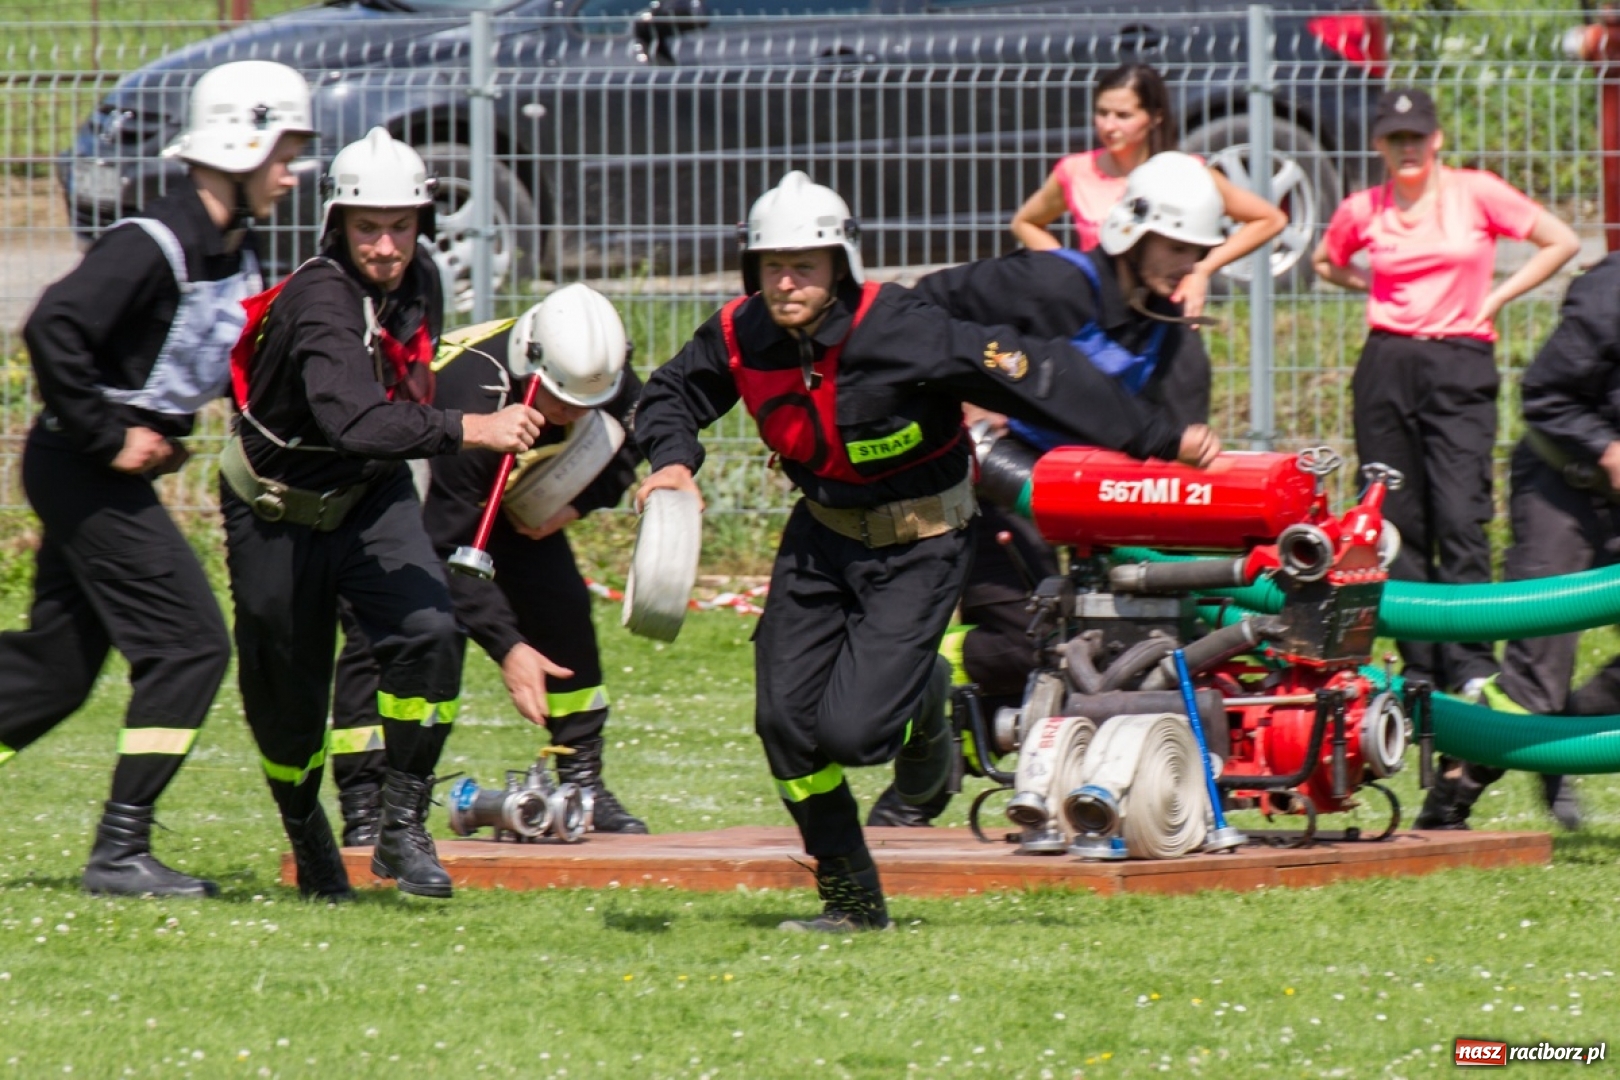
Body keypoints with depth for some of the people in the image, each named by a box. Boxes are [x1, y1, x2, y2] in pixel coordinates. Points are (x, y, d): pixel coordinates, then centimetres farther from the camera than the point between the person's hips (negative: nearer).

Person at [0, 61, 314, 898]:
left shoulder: (233, 253, 10)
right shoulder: (154, 246, -20)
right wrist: (106, 436, -22)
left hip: (112, 477, 9)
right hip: (87, 473, -9)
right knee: (189, 644, -10)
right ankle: (119, 852, -8)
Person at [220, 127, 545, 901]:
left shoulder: (420, 282, -7)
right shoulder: (322, 301, -31)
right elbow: (355, 422, -47)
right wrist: (470, 430, -52)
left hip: (370, 496, 5)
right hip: (278, 511, -5)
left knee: (428, 634, -19)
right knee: (286, 692, 7)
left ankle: (403, 829, -8)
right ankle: (305, 831, 36)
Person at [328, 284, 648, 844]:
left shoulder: (605, 380, -23)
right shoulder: (469, 398, -42)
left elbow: (631, 441, 1)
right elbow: (449, 549, -37)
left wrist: (579, 502, -18)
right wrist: (507, 647, -39)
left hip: (512, 498, 6)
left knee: (562, 608, -3)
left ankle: (583, 781, 10)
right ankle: (362, 809, -18)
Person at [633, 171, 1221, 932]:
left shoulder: (896, 330, -28)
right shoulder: (739, 336, -11)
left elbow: (1030, 374, -28)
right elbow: (672, 392, 9)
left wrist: (1158, 441, -28)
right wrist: (673, 458, -14)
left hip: (917, 547, -5)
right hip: (823, 533, 5)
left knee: (851, 730, -17)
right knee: (785, 718, -3)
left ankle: (924, 701, 22)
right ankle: (851, 899, 15)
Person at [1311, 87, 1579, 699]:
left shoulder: (1476, 194, -1)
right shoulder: (1362, 211, 6)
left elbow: (1561, 242, 3)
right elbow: (1324, 263, 25)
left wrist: (1495, 298, -1)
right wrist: (1372, 288, 8)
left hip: (1460, 367, -3)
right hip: (1386, 367, 3)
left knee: (1460, 516, -12)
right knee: (1399, 521, 3)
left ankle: (1471, 666, -14)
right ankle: (1419, 665, 8)